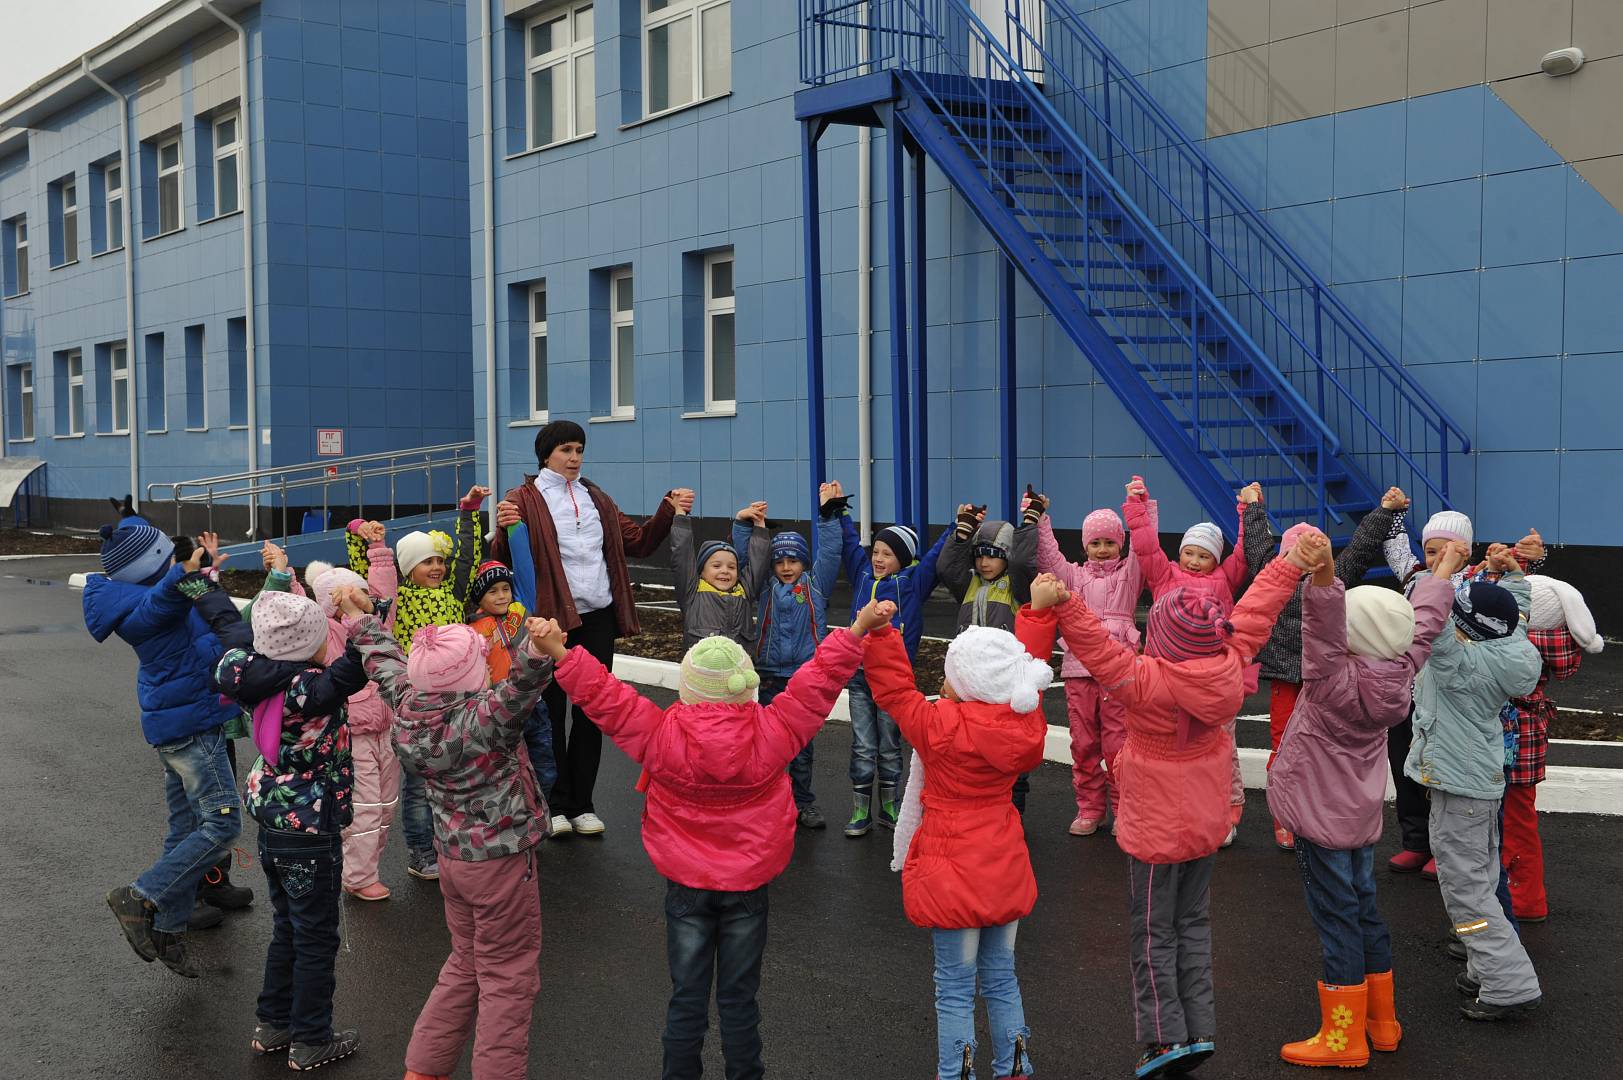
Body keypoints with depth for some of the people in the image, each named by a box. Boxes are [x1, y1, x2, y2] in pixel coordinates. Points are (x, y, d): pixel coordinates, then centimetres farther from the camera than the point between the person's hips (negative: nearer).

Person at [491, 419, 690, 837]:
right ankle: (555, 806, 14)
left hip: (597, 619, 5)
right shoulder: (524, 500, -1)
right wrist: (505, 530, -27)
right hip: (550, 620, -5)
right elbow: (503, 562, -7)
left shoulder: (596, 498, 16)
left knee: (592, 714, 8)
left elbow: (638, 542, 17)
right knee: (551, 714, 3)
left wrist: (669, 511, 4)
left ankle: (581, 804, 19)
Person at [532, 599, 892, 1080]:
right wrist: (860, 626, -5)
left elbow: (605, 697, -15)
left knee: (687, 998, 13)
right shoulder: (772, 731, -16)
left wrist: (559, 652, -10)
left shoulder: (661, 734, -19)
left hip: (686, 886, 0)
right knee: (739, 997, 14)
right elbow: (820, 680, -11)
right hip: (749, 883, 1)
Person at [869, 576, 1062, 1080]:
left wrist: (878, 631, -18)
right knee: (1001, 978, 19)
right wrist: (1039, 610, 15)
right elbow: (1028, 667, 8)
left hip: (953, 869, -5)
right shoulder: (1024, 722, -7)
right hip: (1005, 868, 6)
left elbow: (893, 690, -16)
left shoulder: (940, 725, -22)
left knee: (956, 988, 4)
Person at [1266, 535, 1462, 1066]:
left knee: (1337, 918, 0)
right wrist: (1446, 569, 24)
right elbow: (1424, 623, 9)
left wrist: (1323, 573, -62)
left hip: (1321, 814, -7)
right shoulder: (1399, 672, -6)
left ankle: (1344, 1037, 9)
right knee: (1364, 911, 19)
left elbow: (1323, 625, -44)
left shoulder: (1334, 679, -25)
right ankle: (1382, 1021, 31)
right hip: (1362, 812, 7)